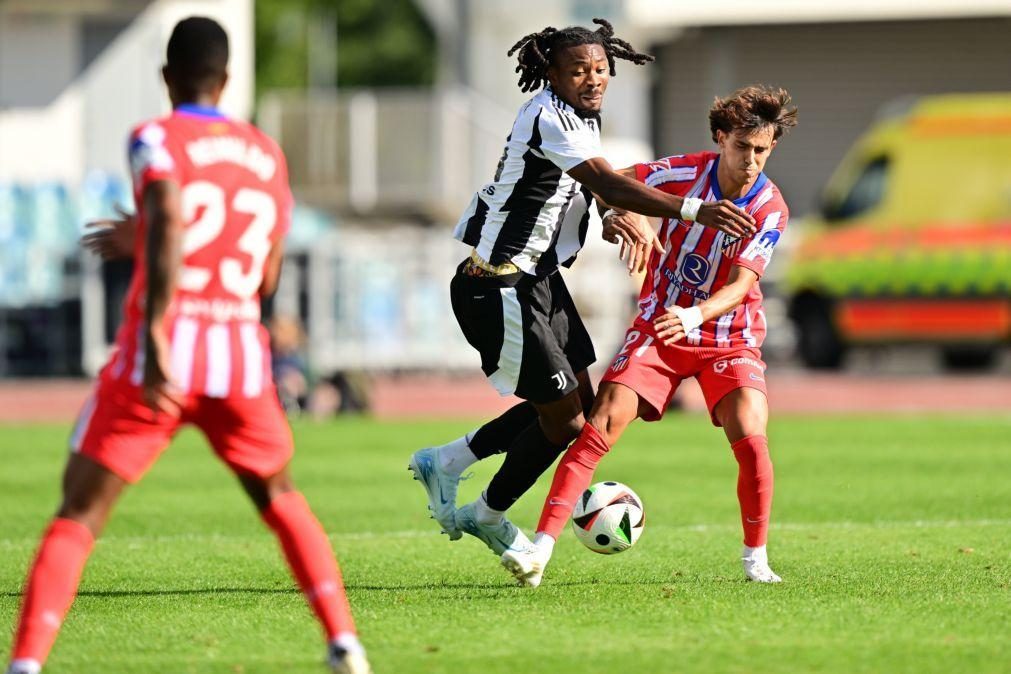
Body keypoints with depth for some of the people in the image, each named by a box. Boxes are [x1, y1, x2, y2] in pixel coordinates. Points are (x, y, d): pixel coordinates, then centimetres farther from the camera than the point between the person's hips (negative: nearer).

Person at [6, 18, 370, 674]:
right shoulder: (268, 155, 16)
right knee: (279, 495, 27)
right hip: (241, 357, 4)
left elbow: (169, 222, -20)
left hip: (161, 354, -4)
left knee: (78, 515, 2)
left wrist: (155, 334, -25)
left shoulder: (157, 141, 0)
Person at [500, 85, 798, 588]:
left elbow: (740, 286, -22)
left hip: (730, 337, -1)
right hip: (657, 329, 1)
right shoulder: (683, 174, -12)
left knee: (750, 439, -21)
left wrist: (694, 315, -41)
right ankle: (541, 550, -16)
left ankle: (756, 557, -1)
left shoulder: (770, 209, -14)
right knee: (600, 428, -14)